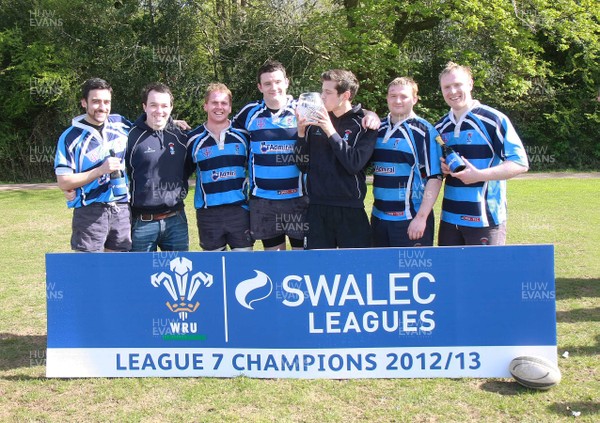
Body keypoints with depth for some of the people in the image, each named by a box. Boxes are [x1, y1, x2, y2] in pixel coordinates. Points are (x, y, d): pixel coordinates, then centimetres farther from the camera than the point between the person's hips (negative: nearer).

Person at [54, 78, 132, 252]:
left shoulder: (120, 124, 6)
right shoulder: (70, 137, -6)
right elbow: (63, 182, -9)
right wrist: (102, 170, -18)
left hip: (121, 210, 4)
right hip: (89, 213, -4)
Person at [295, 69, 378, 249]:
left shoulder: (364, 124, -2)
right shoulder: (315, 122, 8)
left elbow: (355, 164, -16)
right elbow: (303, 165, 8)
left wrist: (331, 131, -16)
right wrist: (301, 133, -6)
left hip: (350, 210, -3)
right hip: (317, 208, 3)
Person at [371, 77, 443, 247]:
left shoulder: (424, 131, -6)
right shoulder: (378, 128, 9)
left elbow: (434, 177, -9)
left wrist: (421, 217, -16)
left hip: (411, 219, -5)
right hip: (379, 218, 5)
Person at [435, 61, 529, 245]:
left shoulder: (493, 120, -7)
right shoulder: (440, 127, 13)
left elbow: (520, 163, -10)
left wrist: (479, 175, -21)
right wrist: (441, 168, 0)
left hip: (485, 219, -6)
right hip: (449, 218, 6)